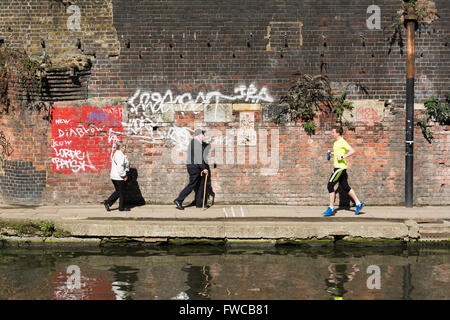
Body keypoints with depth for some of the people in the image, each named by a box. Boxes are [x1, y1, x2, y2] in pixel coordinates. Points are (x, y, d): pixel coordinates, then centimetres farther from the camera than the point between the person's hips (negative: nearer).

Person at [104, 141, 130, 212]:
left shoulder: (116, 154, 15)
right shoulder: (120, 155, -18)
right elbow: (120, 167, -27)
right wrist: (124, 175, -18)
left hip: (114, 177, 10)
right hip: (119, 177, -10)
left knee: (118, 192, 17)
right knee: (123, 192, 3)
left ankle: (107, 202, 10)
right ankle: (122, 207, 13)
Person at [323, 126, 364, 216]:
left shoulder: (342, 142, -14)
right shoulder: (336, 142, 15)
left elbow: (352, 151, -22)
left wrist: (342, 157, -25)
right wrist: (332, 153, 17)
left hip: (340, 167, -10)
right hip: (338, 167, 10)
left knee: (330, 185, -9)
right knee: (345, 187, 12)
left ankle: (331, 208, -4)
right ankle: (358, 203, 18)